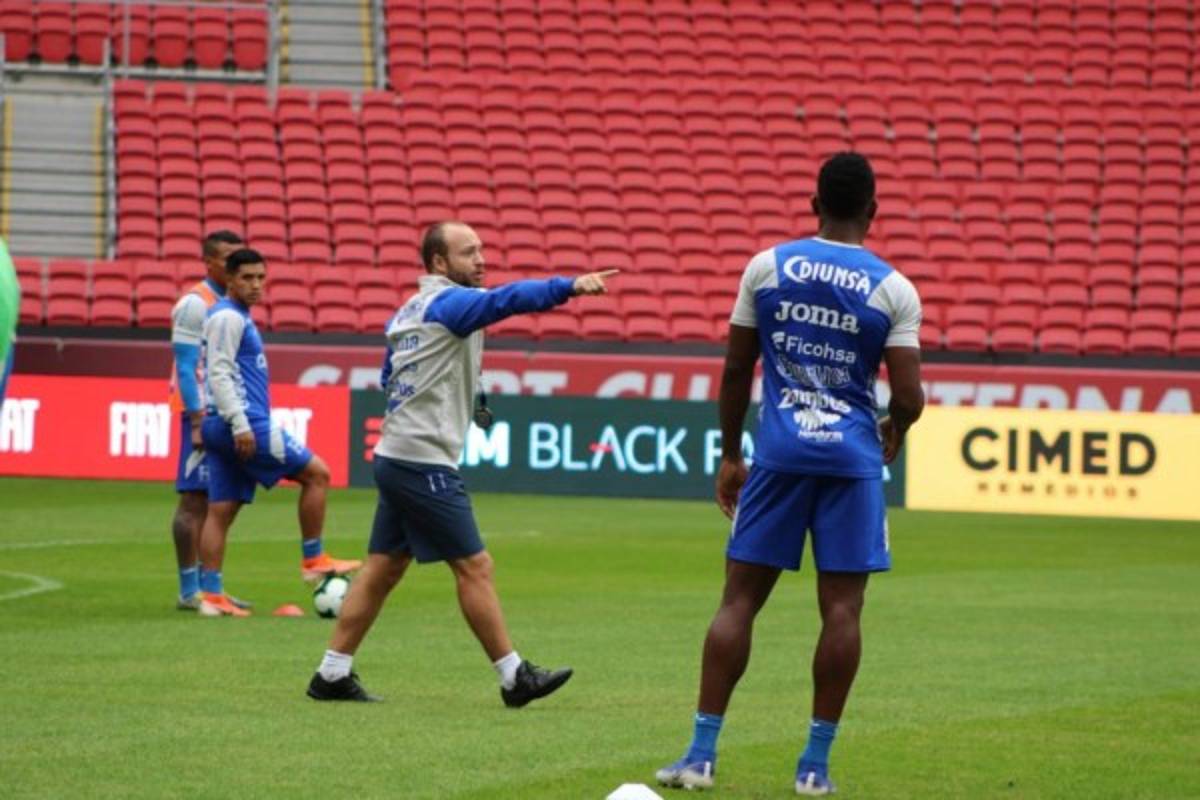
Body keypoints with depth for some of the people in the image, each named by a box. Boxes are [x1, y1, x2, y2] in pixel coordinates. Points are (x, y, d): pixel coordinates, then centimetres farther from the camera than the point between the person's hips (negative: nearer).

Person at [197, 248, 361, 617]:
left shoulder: (238, 317, 20)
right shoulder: (227, 317, -10)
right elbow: (219, 373, -18)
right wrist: (240, 424, -23)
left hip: (223, 431, 10)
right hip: (244, 422, -10)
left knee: (221, 510, 6)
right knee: (316, 472, -3)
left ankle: (211, 595, 3)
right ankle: (313, 560, 2)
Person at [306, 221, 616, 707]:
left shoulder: (409, 311, 16)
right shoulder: (447, 302, -11)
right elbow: (506, 300, -29)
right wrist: (570, 287, -40)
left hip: (395, 455, 9)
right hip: (424, 462, -9)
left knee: (382, 570, 11)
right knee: (474, 566, -5)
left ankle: (331, 675, 11)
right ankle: (514, 678, -1)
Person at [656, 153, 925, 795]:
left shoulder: (767, 267, 2)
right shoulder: (894, 290, -2)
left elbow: (736, 371, 5)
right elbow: (909, 396, -6)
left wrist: (729, 455, 15)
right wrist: (892, 435, 16)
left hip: (779, 451, 1)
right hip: (852, 457, -1)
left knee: (739, 599, 5)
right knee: (841, 608, 3)